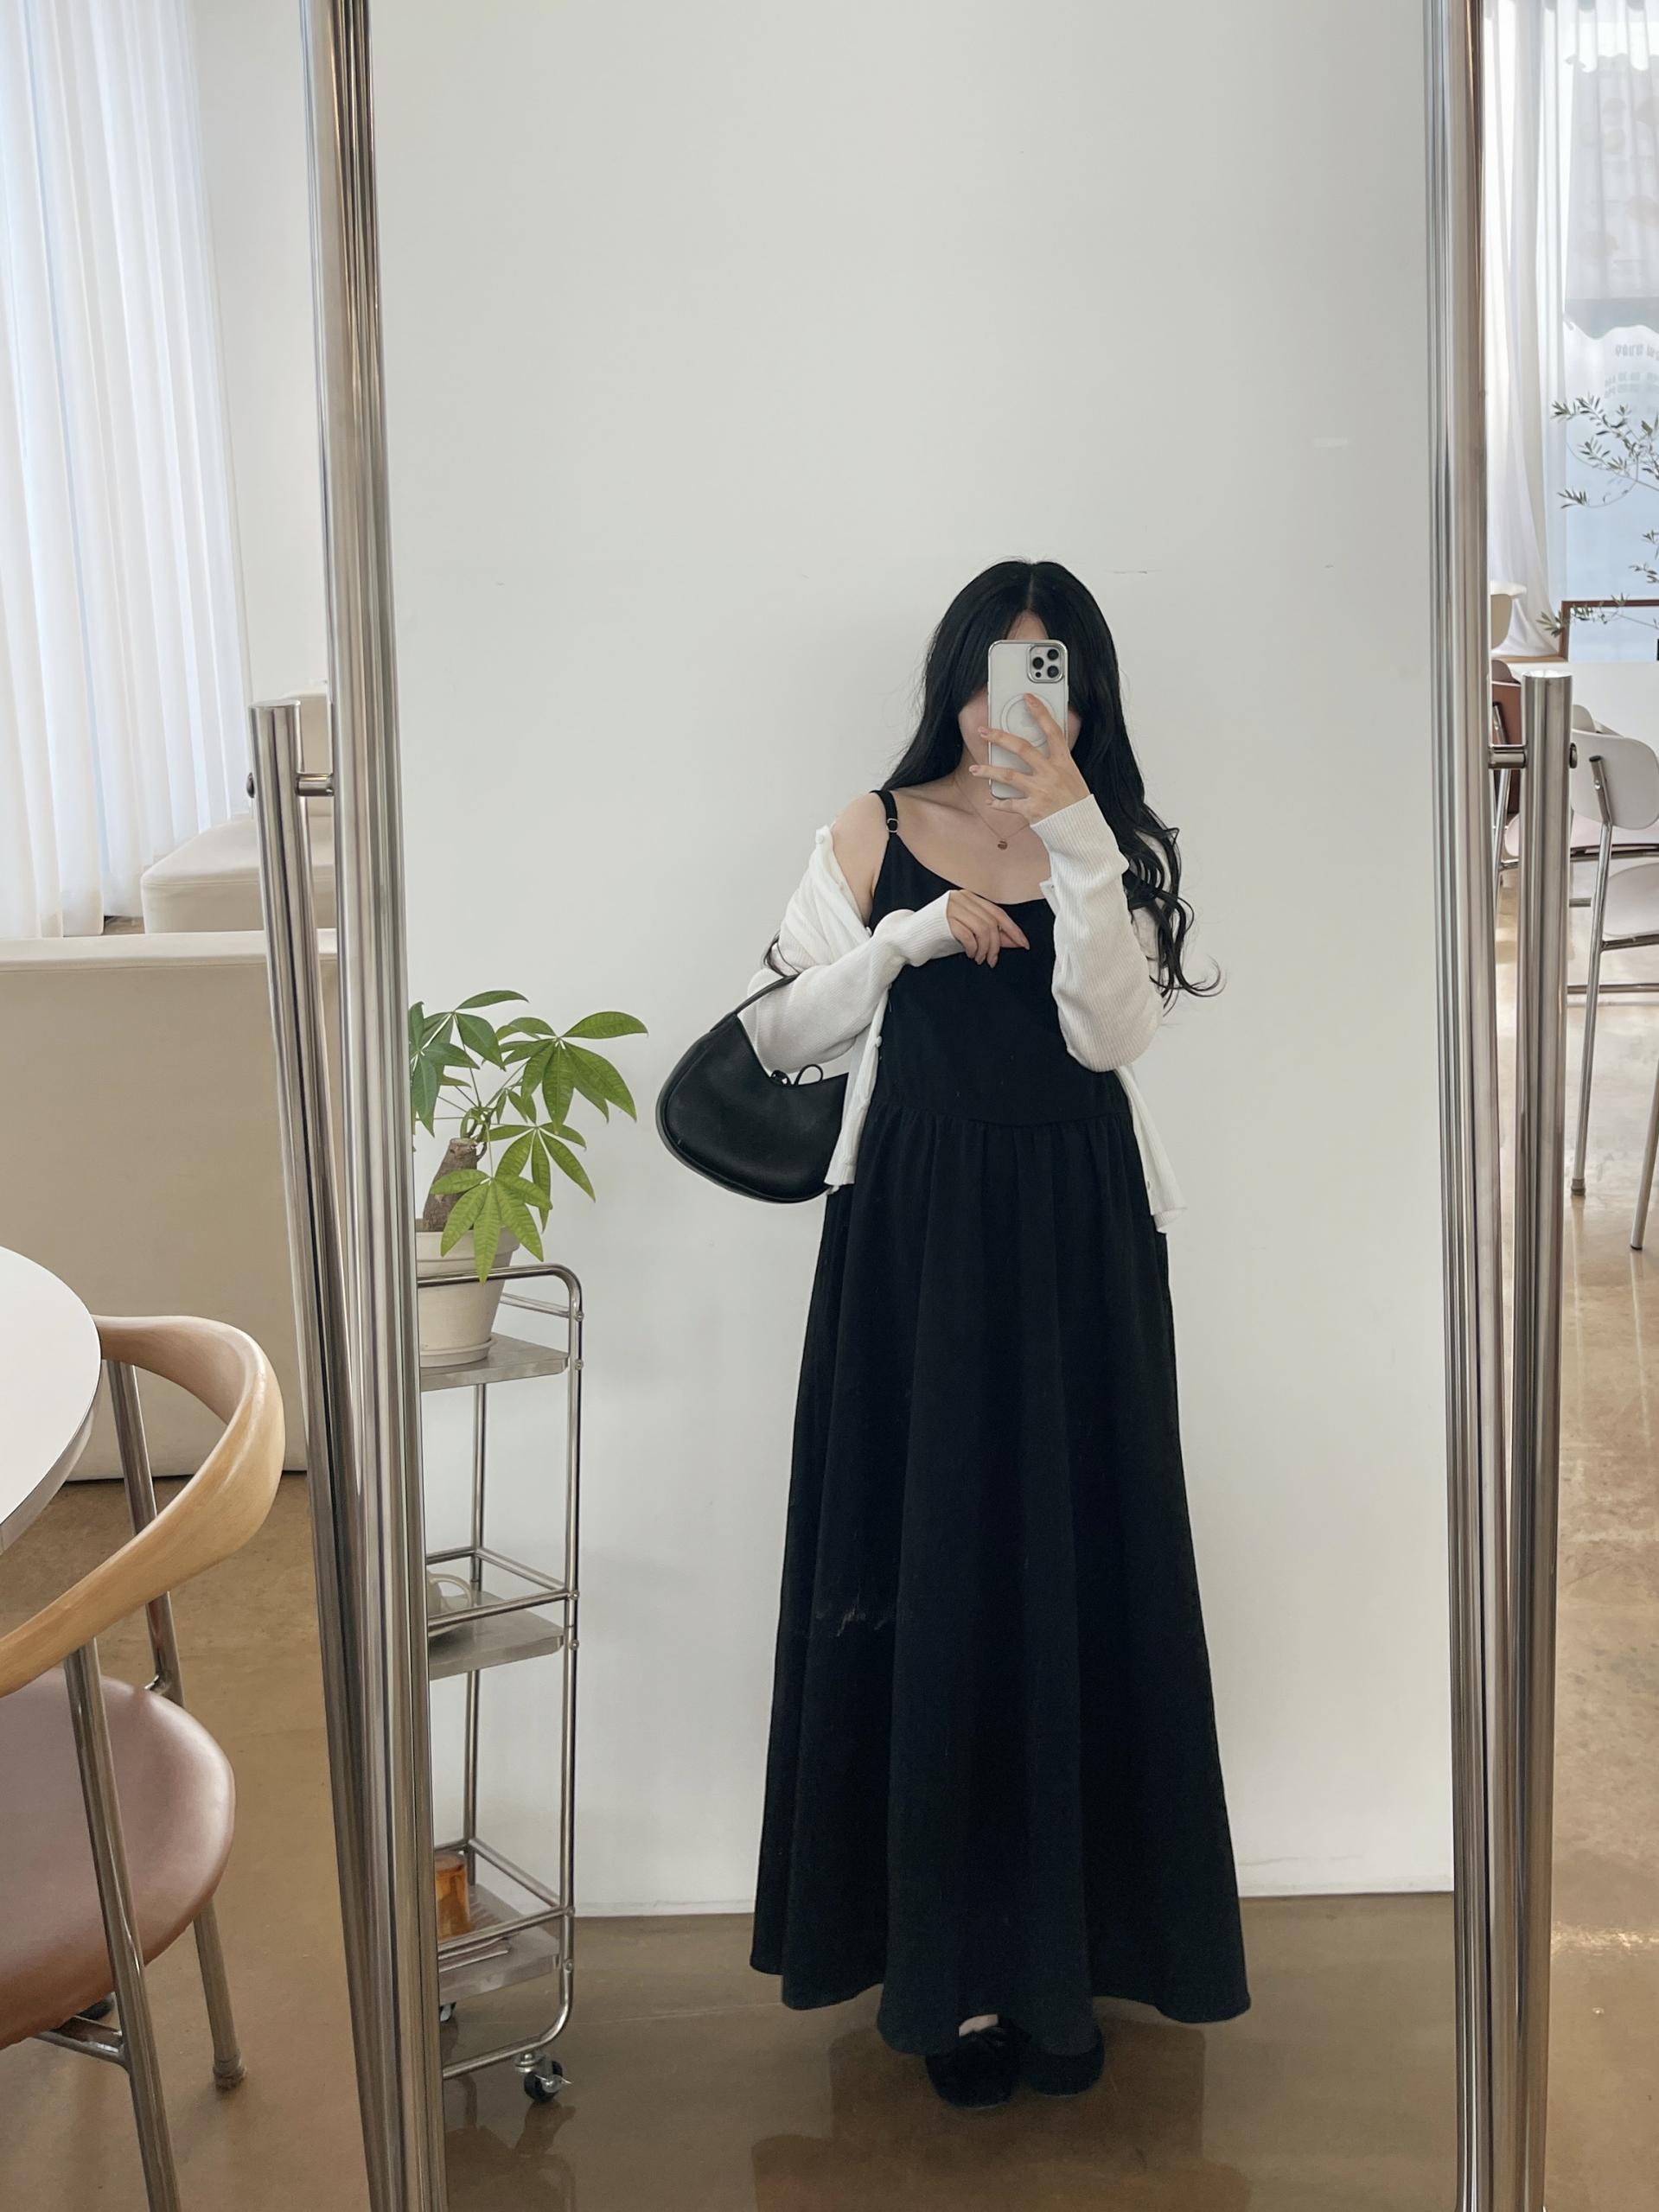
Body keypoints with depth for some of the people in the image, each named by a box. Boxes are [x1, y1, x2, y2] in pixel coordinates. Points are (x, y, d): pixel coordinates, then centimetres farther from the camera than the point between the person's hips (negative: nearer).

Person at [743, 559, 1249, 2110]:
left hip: (1075, 1242, 1)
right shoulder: (879, 834, 4)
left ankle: (1062, 1954, 15)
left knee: (1072, 1574, 3)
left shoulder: (1117, 844, 5)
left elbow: (1112, 1030, -12)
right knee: (930, 1585, 2)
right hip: (914, 1238, 0)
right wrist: (916, 935, -11)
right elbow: (779, 1033, 1)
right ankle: (953, 1962, 12)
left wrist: (1067, 824, -16)